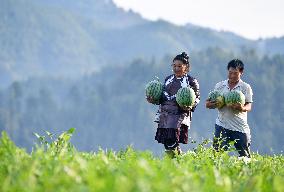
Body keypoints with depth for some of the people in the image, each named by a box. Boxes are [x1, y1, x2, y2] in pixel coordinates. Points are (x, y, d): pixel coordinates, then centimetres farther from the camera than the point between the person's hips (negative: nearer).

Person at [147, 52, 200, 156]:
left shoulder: (191, 81, 1)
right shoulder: (168, 79, 18)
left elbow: (197, 98, 0)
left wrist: (190, 106, -19)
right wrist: (153, 100, 4)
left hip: (180, 115, -6)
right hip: (164, 115, 6)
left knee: (171, 144, -16)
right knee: (166, 143, 3)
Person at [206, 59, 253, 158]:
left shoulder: (245, 87, 2)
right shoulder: (219, 86, 9)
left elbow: (249, 106, -6)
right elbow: (210, 103, 11)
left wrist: (242, 108, -30)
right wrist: (210, 104, -15)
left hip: (240, 127, -1)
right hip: (222, 125, 1)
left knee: (244, 155, 2)